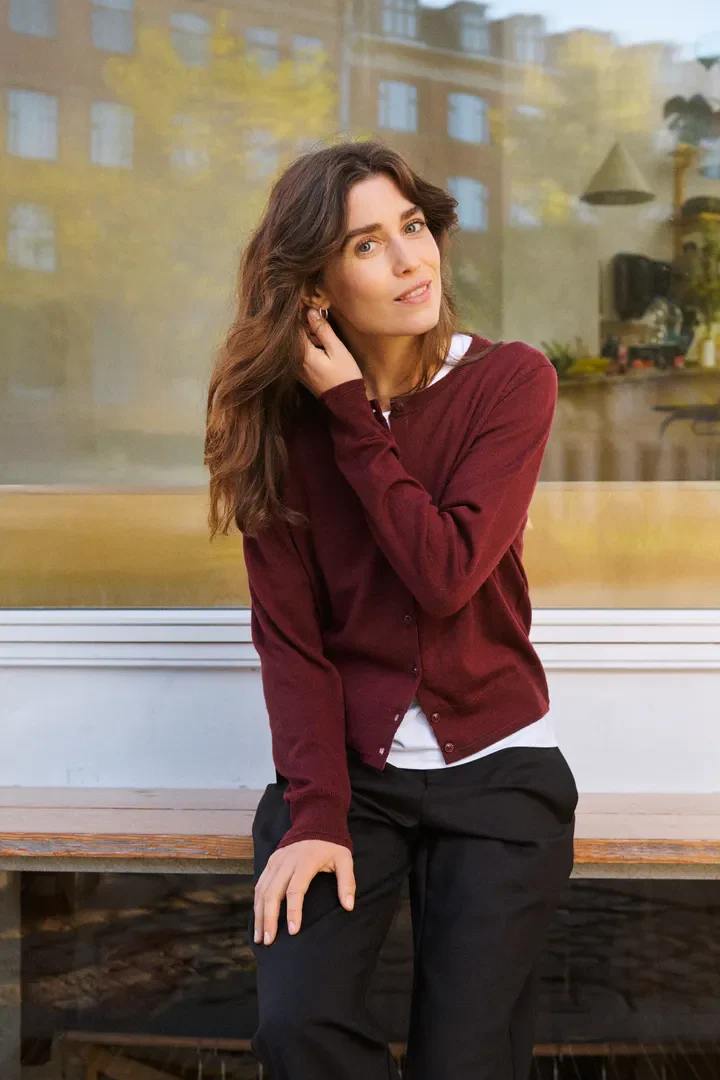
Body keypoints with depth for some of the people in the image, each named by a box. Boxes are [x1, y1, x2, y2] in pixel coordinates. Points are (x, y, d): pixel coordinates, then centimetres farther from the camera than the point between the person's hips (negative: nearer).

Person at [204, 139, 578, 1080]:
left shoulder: (511, 381, -5)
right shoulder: (283, 413, -2)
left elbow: (446, 576, -17)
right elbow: (288, 631, -7)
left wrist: (351, 414, -15)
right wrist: (316, 813, -17)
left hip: (494, 764, 0)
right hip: (349, 765, 1)